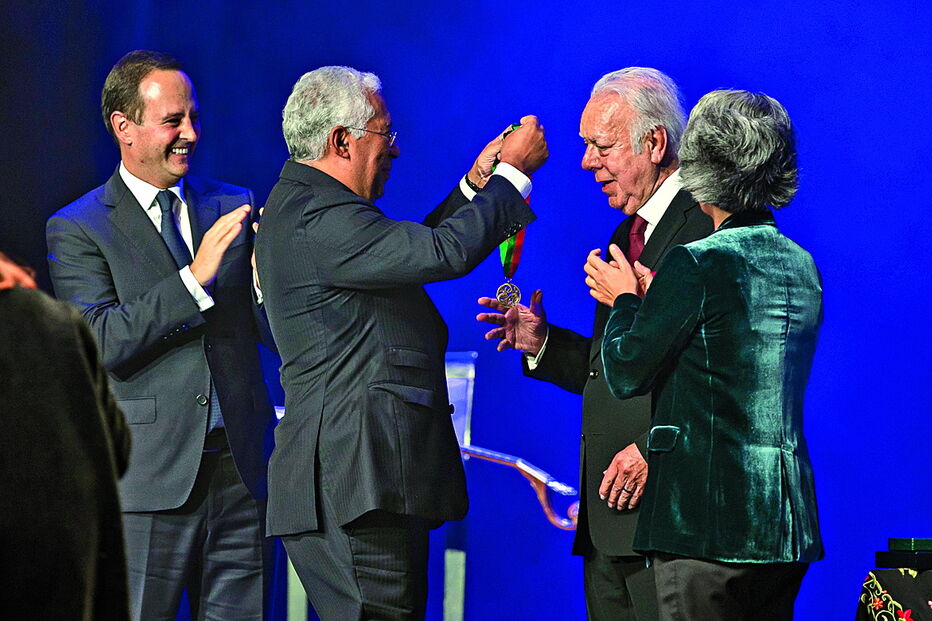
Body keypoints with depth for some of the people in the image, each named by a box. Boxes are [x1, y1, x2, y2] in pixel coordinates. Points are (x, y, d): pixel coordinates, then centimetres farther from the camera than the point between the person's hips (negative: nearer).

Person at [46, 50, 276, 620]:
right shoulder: (77, 230, 1)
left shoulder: (233, 208, 13)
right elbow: (102, 343, -13)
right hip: (152, 477, -4)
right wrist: (194, 280, -20)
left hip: (241, 466, 4)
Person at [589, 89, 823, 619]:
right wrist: (651, 297, 21)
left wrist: (625, 299, 12)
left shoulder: (696, 264, -12)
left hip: (708, 520, -7)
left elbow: (626, 373, -6)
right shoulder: (803, 267, 11)